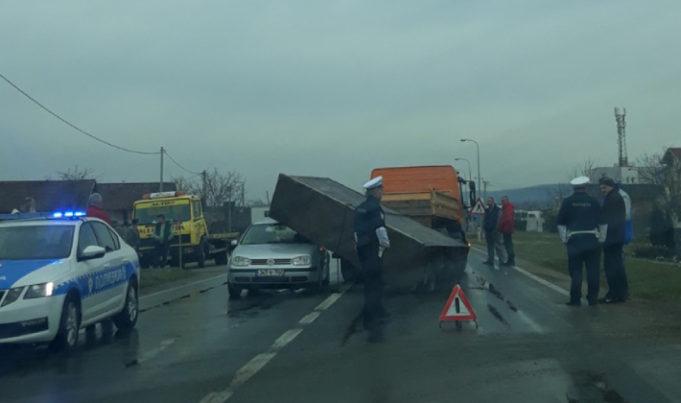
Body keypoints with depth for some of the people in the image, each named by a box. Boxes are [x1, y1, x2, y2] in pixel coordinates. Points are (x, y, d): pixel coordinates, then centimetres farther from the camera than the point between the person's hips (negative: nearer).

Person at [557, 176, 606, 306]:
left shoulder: (567, 202, 0)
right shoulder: (593, 202, 2)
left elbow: (560, 223, 2)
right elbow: (603, 222, 5)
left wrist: (564, 240, 9)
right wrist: (601, 239, 13)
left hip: (574, 240, 0)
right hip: (592, 240, 1)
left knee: (576, 271, 4)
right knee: (592, 270, 8)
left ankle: (575, 299, 3)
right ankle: (593, 298, 11)